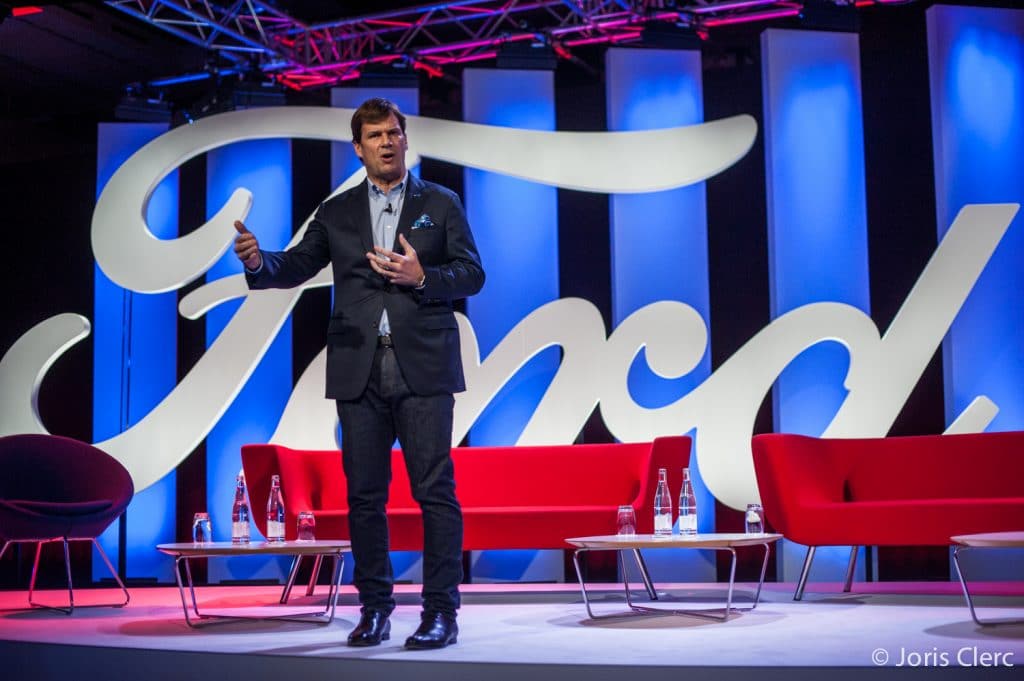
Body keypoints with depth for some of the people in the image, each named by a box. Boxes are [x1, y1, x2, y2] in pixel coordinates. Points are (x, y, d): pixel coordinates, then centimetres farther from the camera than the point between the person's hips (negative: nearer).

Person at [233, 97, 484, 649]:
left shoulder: (440, 204, 9)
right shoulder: (337, 212, 14)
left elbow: (471, 272, 3)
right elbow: (297, 266, 6)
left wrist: (422, 278, -15)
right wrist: (258, 262, -15)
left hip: (423, 368, -2)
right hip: (359, 370, 2)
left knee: (435, 490, -5)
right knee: (364, 494, 5)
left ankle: (441, 612, 1)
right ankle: (374, 608, 15)